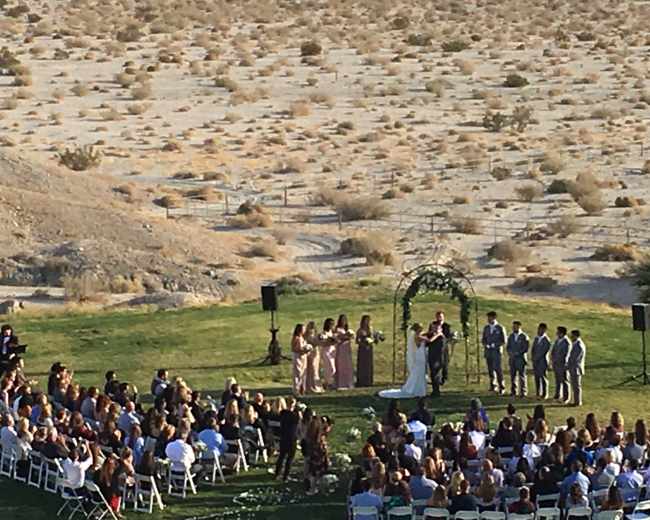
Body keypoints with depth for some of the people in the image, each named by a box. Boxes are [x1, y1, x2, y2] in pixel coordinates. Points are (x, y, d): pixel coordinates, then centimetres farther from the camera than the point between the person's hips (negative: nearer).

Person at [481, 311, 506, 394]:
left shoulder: (500, 328, -2)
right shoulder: (486, 328, 13)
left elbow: (504, 341, -2)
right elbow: (483, 339, 17)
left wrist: (495, 345, -13)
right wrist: (485, 344, -4)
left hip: (496, 351, -5)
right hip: (488, 351, 5)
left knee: (497, 368, -13)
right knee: (490, 369, 4)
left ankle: (501, 386, -6)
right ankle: (493, 386, 12)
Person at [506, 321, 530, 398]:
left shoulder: (524, 337, -4)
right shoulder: (511, 336, 13)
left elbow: (526, 348, -8)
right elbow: (508, 347, 14)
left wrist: (518, 353, -14)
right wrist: (510, 353, -5)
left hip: (521, 359, -5)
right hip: (512, 359, 5)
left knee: (522, 376, -4)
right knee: (513, 376, 4)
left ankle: (523, 392, 0)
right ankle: (513, 392, 9)